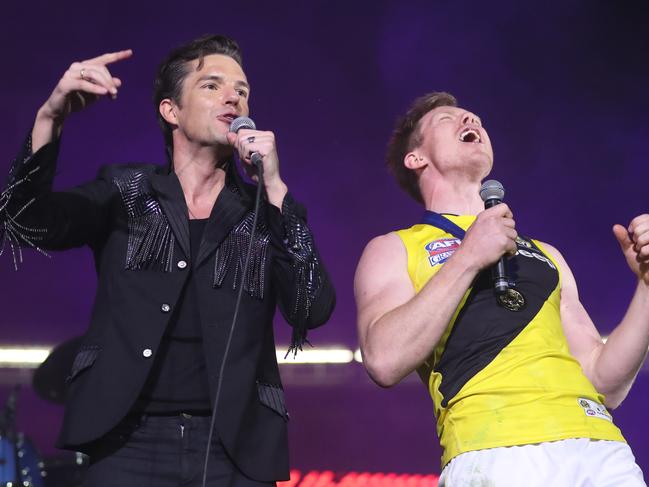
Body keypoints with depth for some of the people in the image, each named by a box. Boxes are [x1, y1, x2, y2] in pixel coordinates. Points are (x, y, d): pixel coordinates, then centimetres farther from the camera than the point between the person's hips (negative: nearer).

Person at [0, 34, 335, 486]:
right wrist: (51, 118, -21)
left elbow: (314, 309, -5)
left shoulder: (267, 211, 9)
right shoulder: (124, 194, 9)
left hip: (235, 450, 0)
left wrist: (273, 185, -11)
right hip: (131, 445, 0)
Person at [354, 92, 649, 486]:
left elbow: (604, 384, 19)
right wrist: (468, 258, -5)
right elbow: (384, 361, -6)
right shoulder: (393, 250, 13)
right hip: (494, 449, -4)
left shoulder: (544, 254, 25)